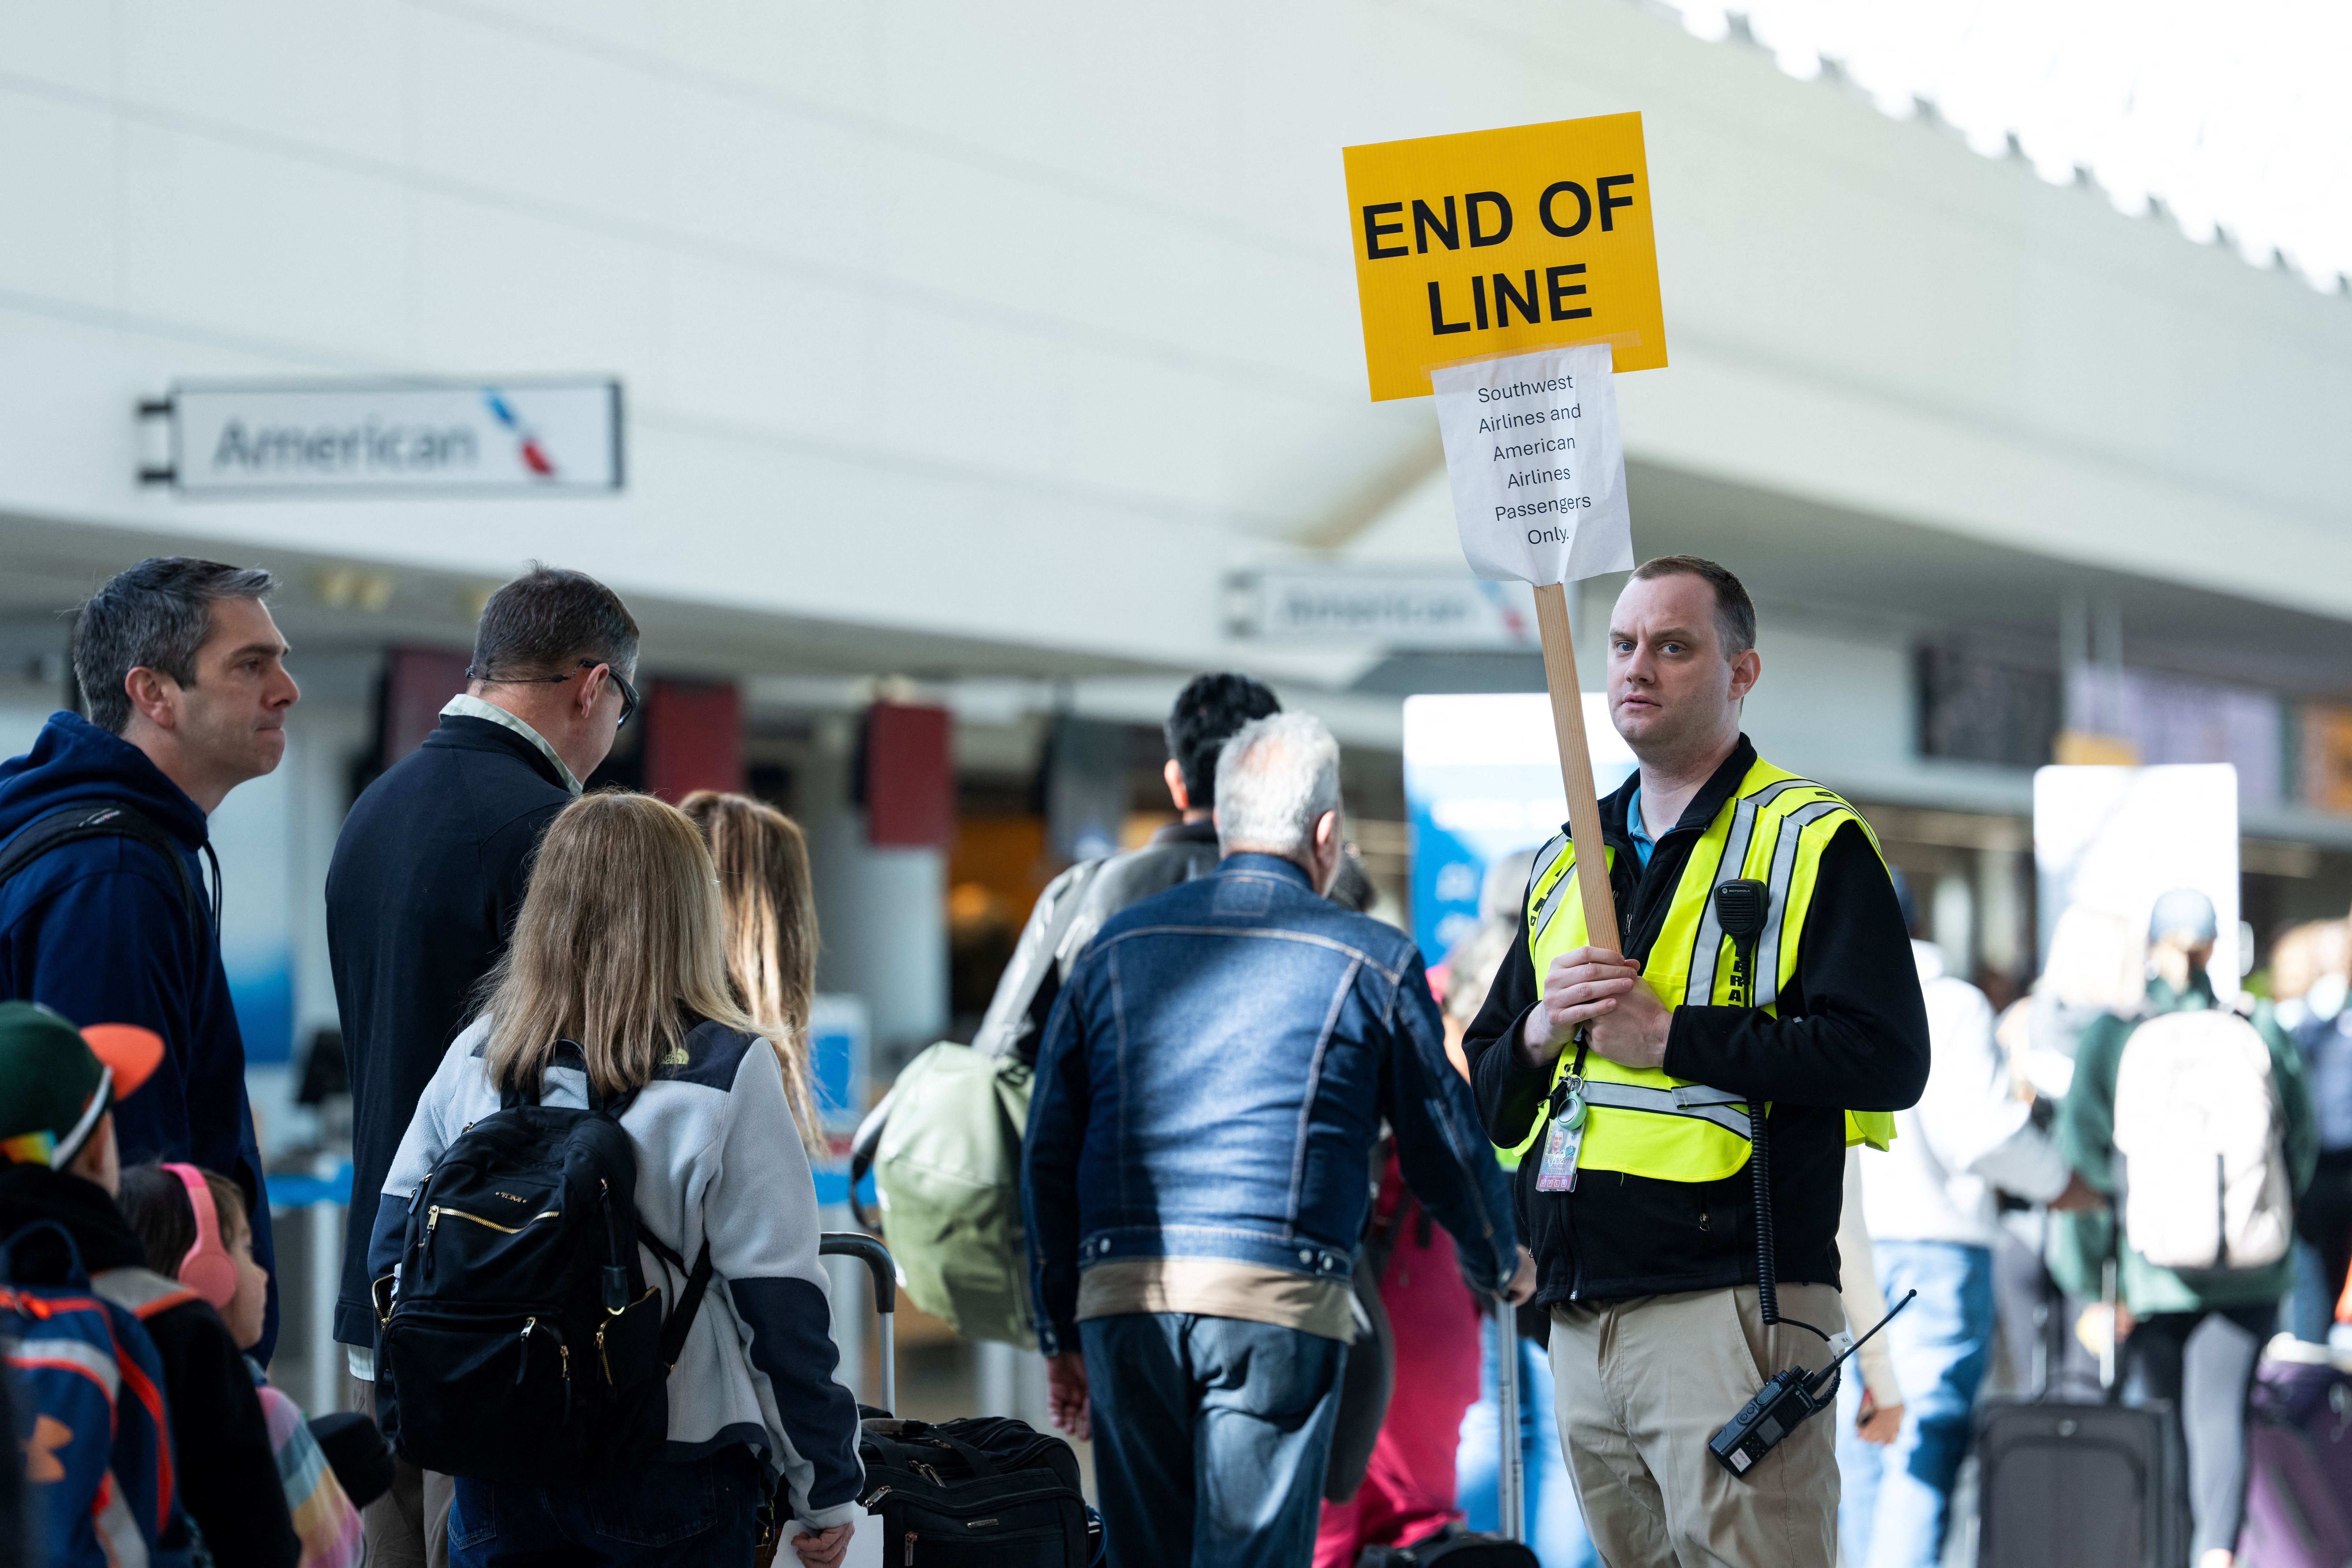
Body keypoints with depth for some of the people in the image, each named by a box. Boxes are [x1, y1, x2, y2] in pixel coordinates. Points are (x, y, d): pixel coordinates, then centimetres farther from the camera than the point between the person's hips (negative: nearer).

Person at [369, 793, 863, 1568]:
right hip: (672, 1475, -3)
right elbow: (780, 1300, -10)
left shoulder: (475, 1057, 2)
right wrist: (827, 1490, -1)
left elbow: (395, 1250, 7)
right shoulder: (728, 1073, -11)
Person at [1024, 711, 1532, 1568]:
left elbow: (1047, 1154, 14)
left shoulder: (1116, 946, 14)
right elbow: (1443, 1144, 14)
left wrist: (1062, 1335, 20)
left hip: (1122, 1298, 3)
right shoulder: (1370, 959, 6)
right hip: (1276, 1301, -3)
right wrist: (1502, 1265, 34)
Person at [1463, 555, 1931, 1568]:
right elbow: (1484, 1095, 22)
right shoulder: (1565, 866, 21)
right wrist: (1539, 1034, -1)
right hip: (1582, 1322, 7)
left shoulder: (1811, 842, 1)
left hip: (1730, 1304, -7)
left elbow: (1887, 1056, -13)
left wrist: (1668, 1037, -13)